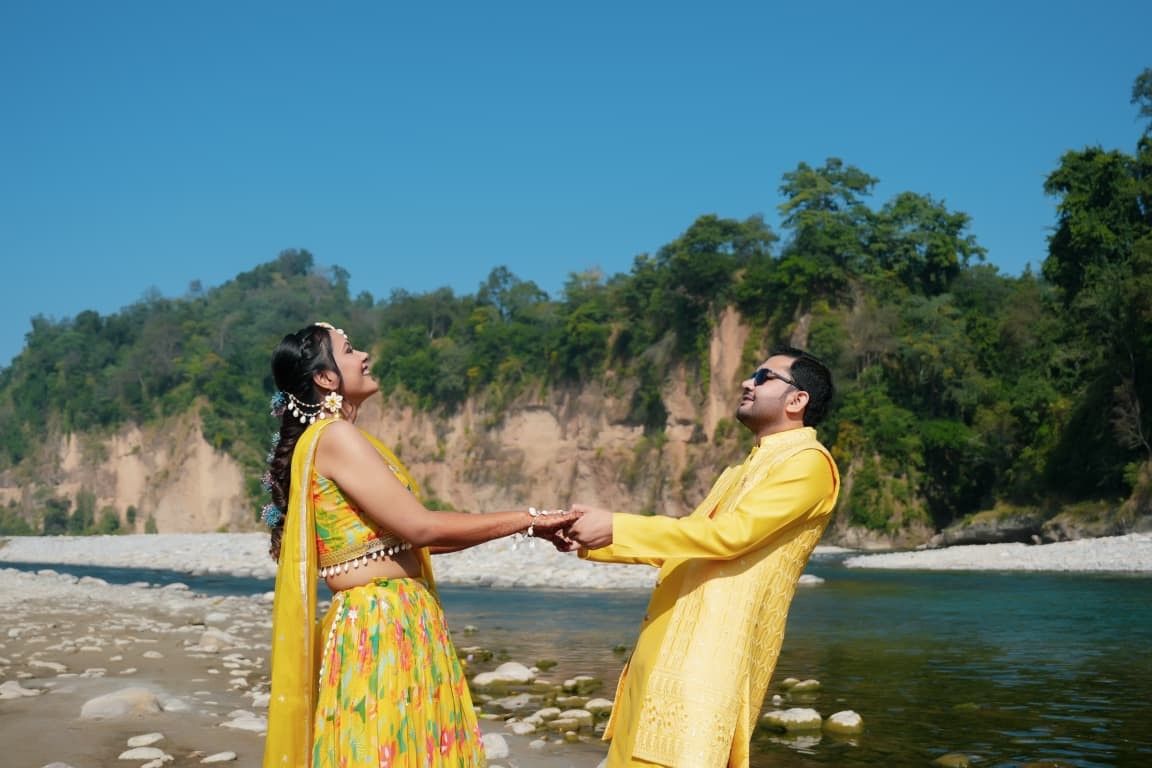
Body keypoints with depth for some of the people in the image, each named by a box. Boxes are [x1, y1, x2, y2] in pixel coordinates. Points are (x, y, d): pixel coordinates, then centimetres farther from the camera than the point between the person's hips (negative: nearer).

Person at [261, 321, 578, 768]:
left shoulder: (338, 440, 16)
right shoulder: (334, 437, -13)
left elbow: (409, 536, 14)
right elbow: (420, 527, -18)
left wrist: (521, 527, 10)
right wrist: (526, 520, -9)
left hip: (398, 625, 9)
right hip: (380, 629, -9)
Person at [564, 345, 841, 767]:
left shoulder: (808, 462, -6)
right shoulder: (746, 468, 25)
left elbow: (731, 533, -18)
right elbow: (688, 538, 23)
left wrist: (617, 528, -17)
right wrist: (592, 542, 11)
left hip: (716, 649, -9)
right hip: (672, 642, 9)